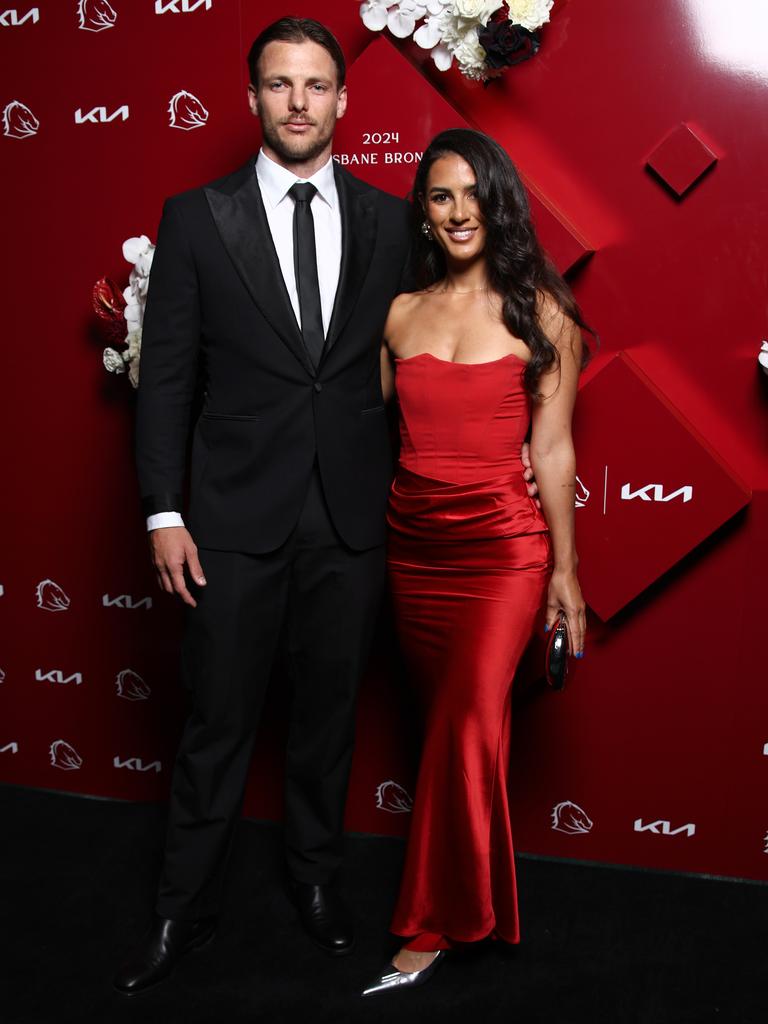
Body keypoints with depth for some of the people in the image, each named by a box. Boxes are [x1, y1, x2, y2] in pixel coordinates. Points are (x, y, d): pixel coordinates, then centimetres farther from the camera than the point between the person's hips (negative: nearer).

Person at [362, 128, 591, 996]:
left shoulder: (540, 310, -2)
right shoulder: (401, 314, 8)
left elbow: (552, 449, -2)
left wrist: (566, 568, -2)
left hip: (504, 544, -4)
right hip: (413, 542, 4)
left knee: (467, 722, -9)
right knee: (451, 721, 13)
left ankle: (433, 927, 6)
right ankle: (459, 903, 30)